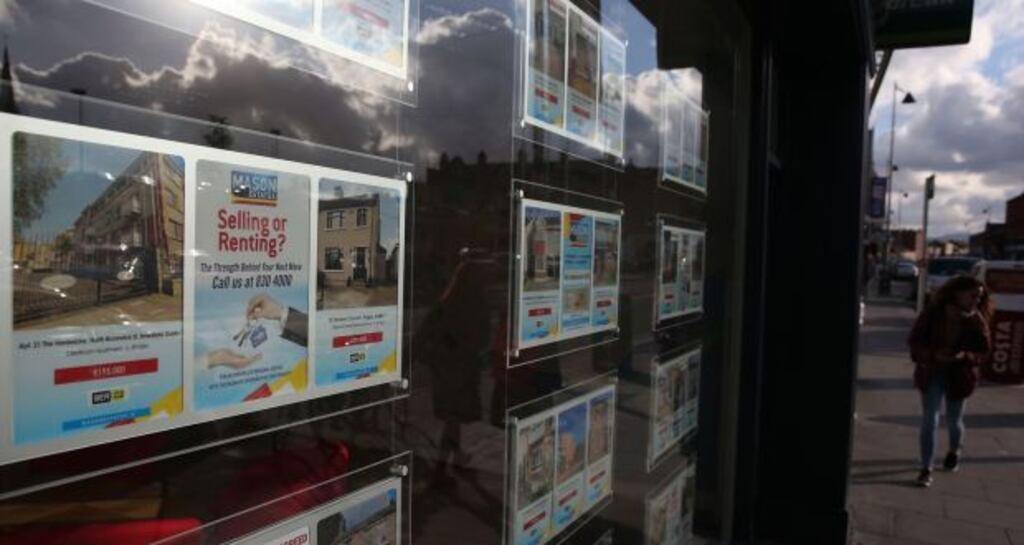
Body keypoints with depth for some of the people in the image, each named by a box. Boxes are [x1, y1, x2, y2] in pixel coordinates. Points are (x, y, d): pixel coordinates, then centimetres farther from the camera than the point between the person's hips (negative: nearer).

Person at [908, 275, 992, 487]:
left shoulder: (977, 321, -6)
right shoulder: (933, 313, -10)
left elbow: (983, 351, -2)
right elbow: (915, 340, -7)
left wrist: (964, 356, -22)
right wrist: (934, 354, -24)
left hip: (959, 375, 2)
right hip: (931, 372, -1)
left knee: (953, 420, 14)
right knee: (929, 420, -6)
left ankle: (955, 450, 47)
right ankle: (926, 468, 0)